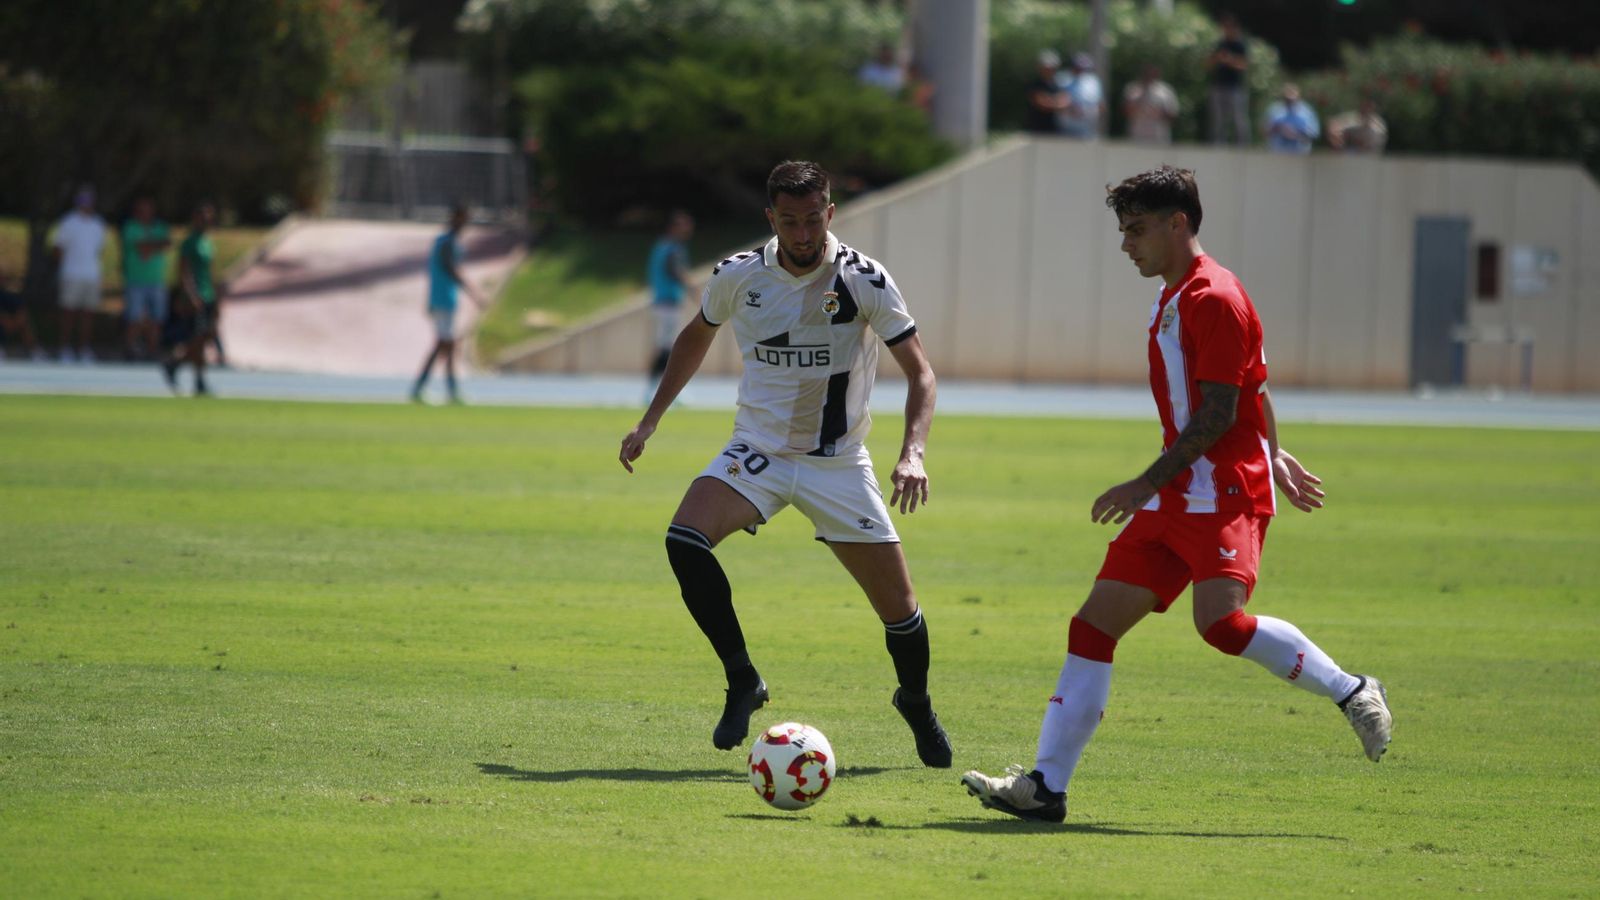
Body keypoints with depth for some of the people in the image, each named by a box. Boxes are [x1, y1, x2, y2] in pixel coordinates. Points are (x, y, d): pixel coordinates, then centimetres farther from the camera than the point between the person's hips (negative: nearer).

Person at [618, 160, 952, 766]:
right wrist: (650, 421, 13)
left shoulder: (863, 280, -14)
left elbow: (919, 371, -12)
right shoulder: (738, 277, -7)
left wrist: (912, 454, -28)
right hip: (757, 450, 1)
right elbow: (697, 336, 15)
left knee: (897, 602, -3)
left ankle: (916, 704, 30)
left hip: (838, 463, -1)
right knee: (684, 540, -26)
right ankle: (742, 683, -13)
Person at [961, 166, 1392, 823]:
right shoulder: (1173, 297, 19)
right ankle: (1045, 786, -1)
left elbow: (1218, 414, -18)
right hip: (1177, 497, 10)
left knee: (1220, 621, -28)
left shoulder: (1213, 298, -12)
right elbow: (1253, 386, 29)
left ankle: (1352, 693, -7)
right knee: (1093, 626, 0)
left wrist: (1148, 484, -18)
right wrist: (1271, 453, 32)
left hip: (1224, 491, -10)